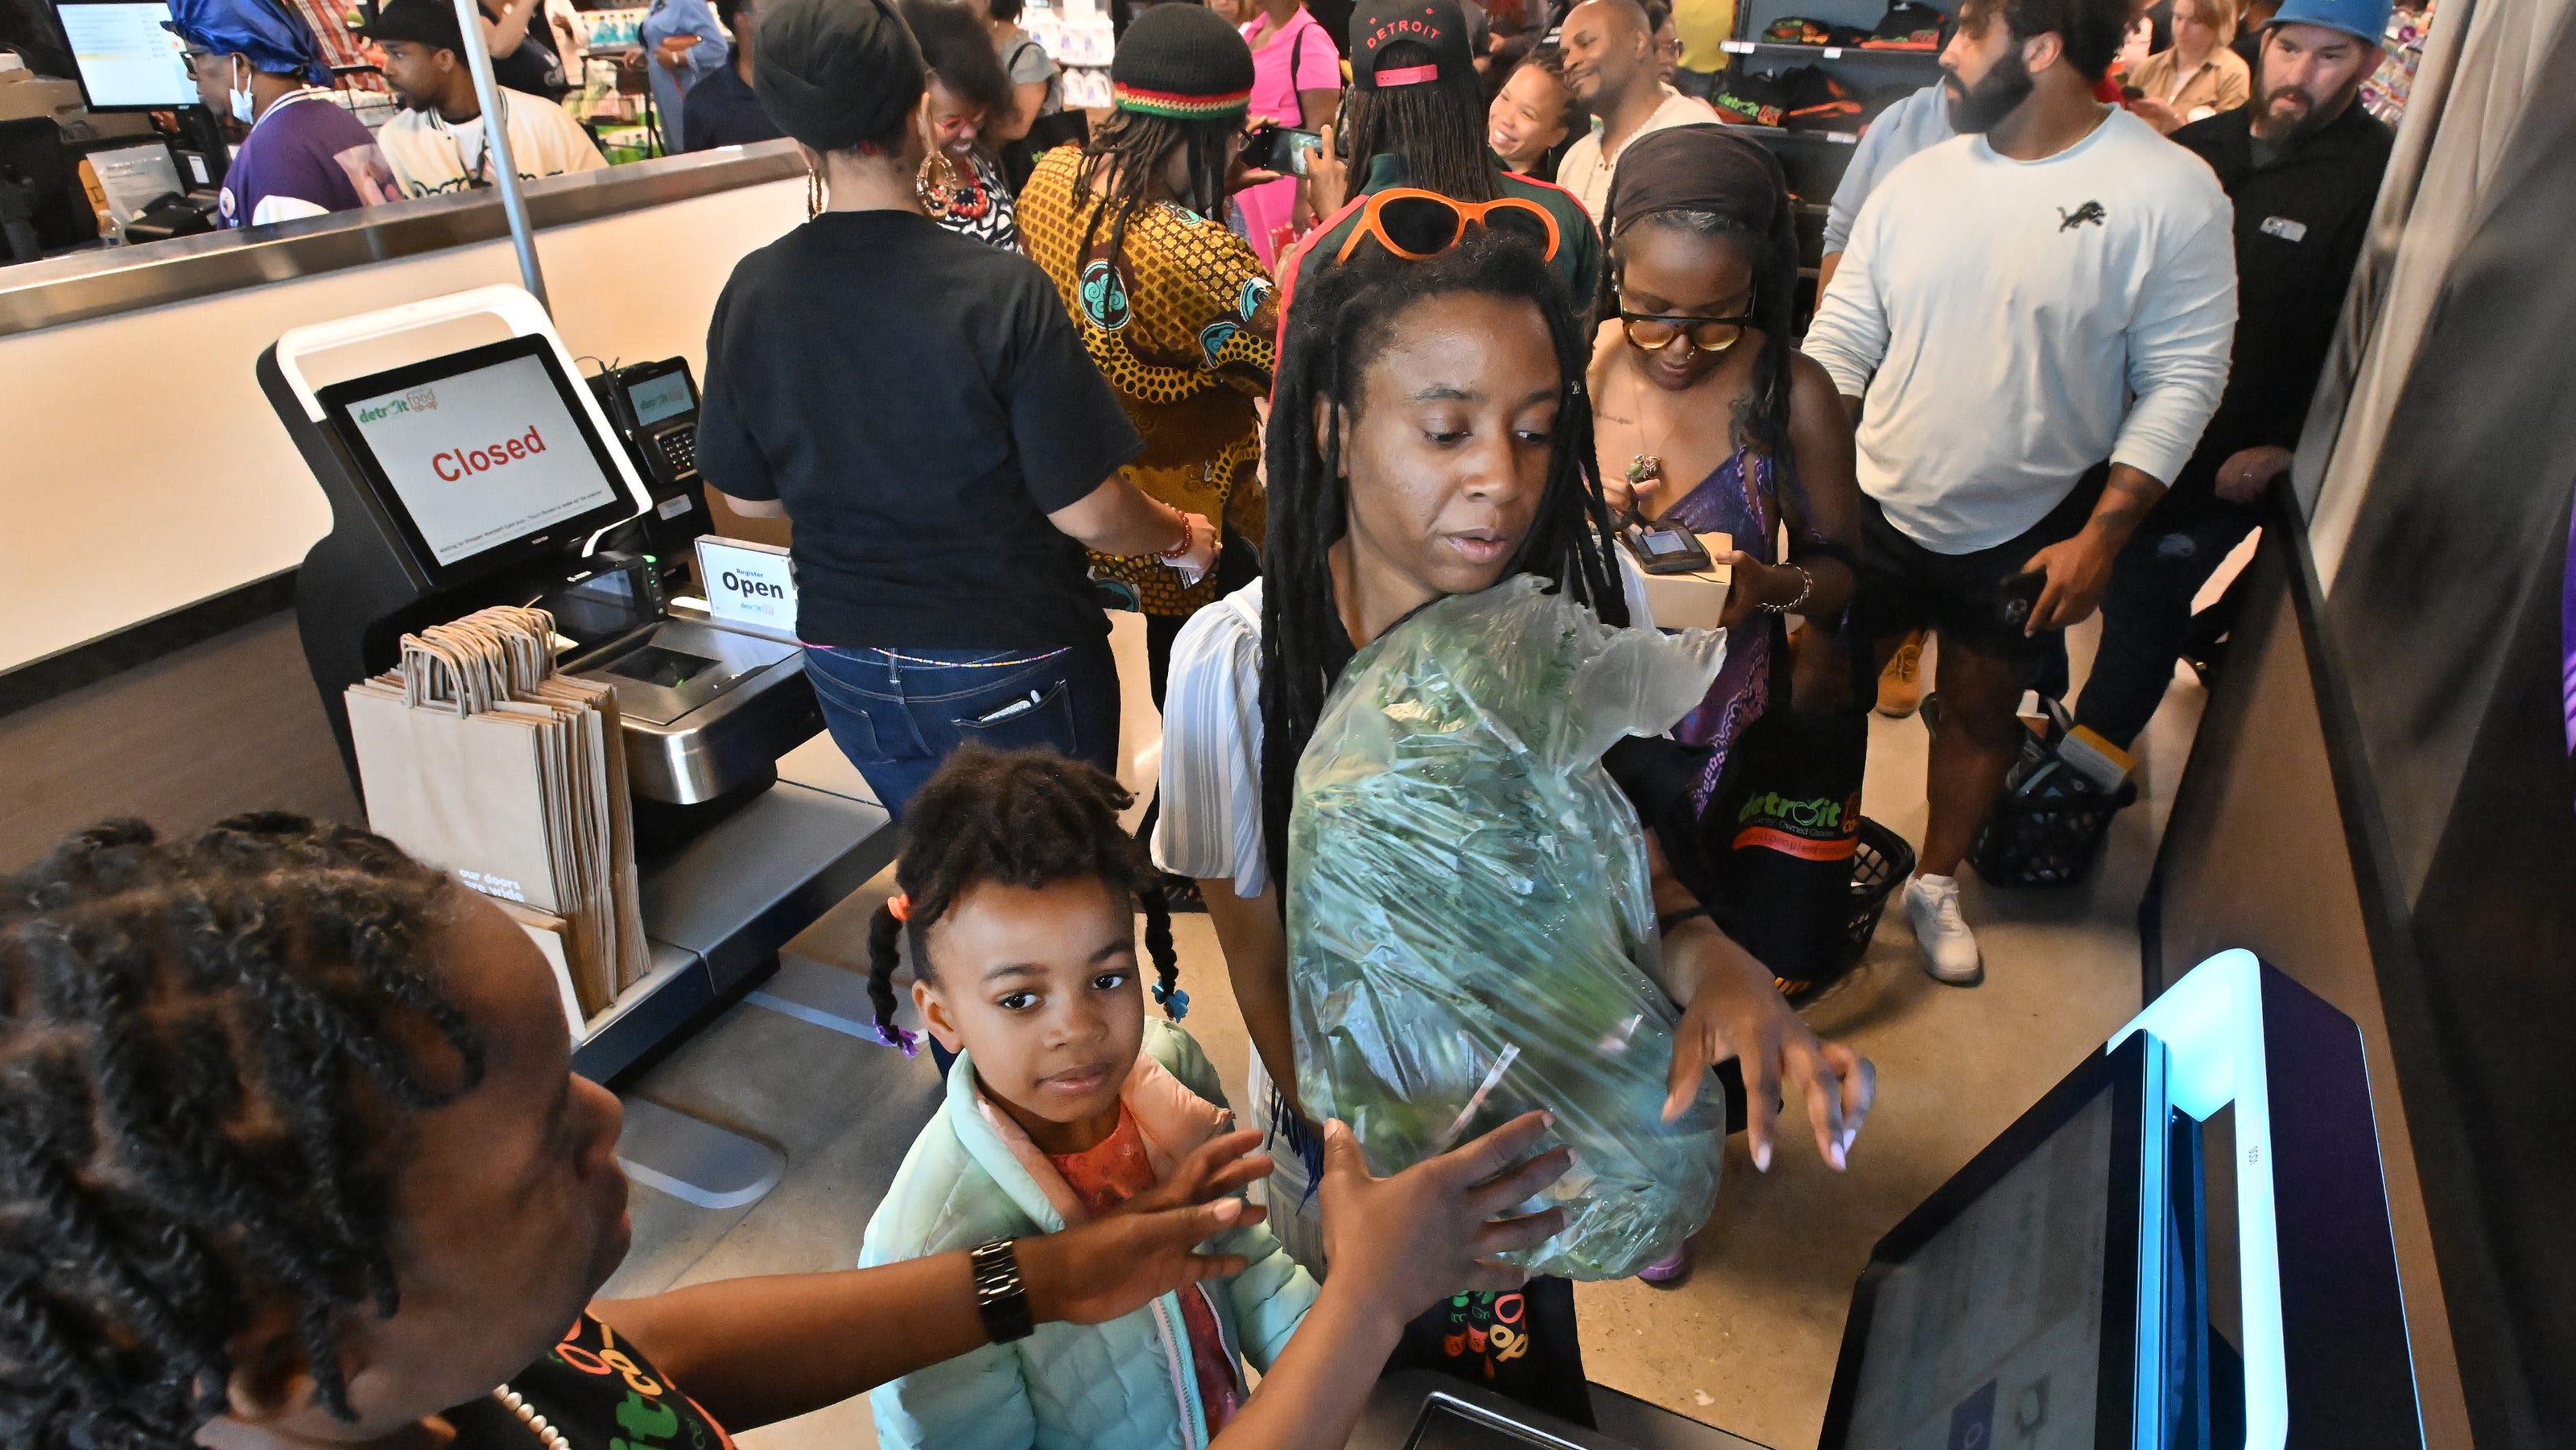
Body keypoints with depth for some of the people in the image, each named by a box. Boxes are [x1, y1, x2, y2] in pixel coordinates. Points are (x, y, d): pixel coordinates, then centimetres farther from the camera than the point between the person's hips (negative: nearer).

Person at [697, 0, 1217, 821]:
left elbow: (748, 497, 3)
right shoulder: (1001, 291, -22)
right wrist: (1182, 539, 1)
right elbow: (1086, 511, -19)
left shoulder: (753, 293, -8)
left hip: (849, 667, 5)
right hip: (1008, 667, -4)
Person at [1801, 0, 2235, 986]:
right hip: (1878, 508, 3)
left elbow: (2183, 378, -10)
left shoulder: (2170, 193, -12)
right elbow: (1837, 342, 0)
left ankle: (1937, 885, 36)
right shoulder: (1919, 180, -3)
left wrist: (2101, 536, -15)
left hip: (2026, 536, -2)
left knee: (1980, 712, 14)